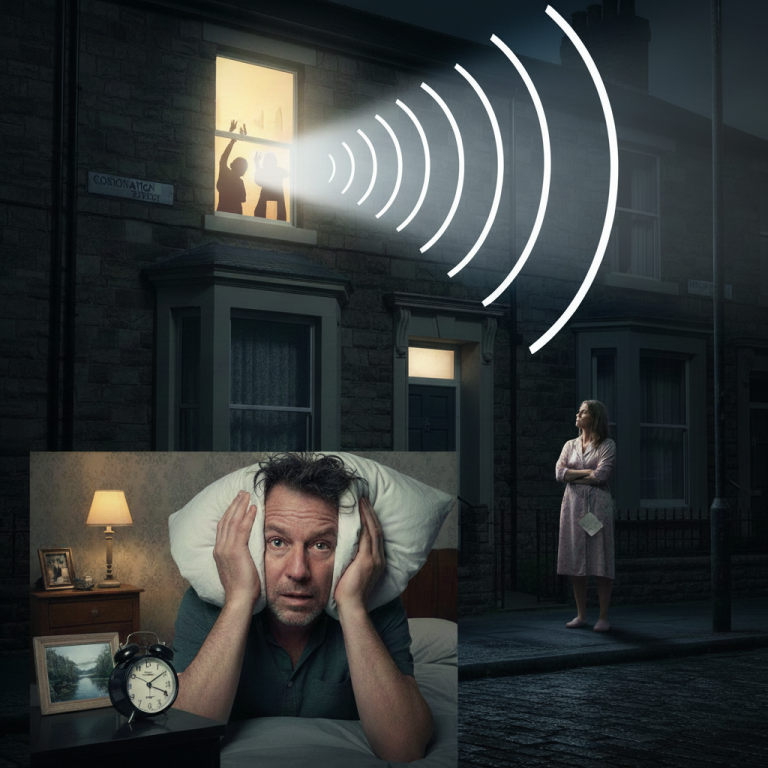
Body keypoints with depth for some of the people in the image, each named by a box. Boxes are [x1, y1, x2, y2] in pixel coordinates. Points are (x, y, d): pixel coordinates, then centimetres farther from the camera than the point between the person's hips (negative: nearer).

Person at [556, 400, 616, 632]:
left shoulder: (607, 445, 1)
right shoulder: (570, 445, 15)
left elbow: (600, 476, -11)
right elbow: (559, 473, 2)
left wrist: (573, 476, -2)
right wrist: (586, 472, -7)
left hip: (597, 504, -4)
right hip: (573, 504, 5)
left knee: (601, 561, -5)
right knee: (576, 560, 3)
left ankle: (603, 617, -2)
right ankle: (581, 615, 10)